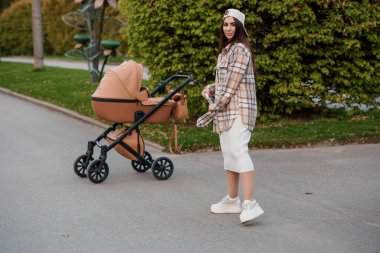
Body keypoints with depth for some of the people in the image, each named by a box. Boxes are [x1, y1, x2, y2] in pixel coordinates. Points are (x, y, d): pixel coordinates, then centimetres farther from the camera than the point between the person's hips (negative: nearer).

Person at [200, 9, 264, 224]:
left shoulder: (240, 49, -11)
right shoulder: (225, 50, 19)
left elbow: (233, 82, -15)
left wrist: (217, 104, -9)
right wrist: (210, 90, 6)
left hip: (238, 108, -10)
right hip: (226, 109, 10)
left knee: (239, 151, -20)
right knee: (228, 153, 12)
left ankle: (250, 203, -26)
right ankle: (232, 200, 20)